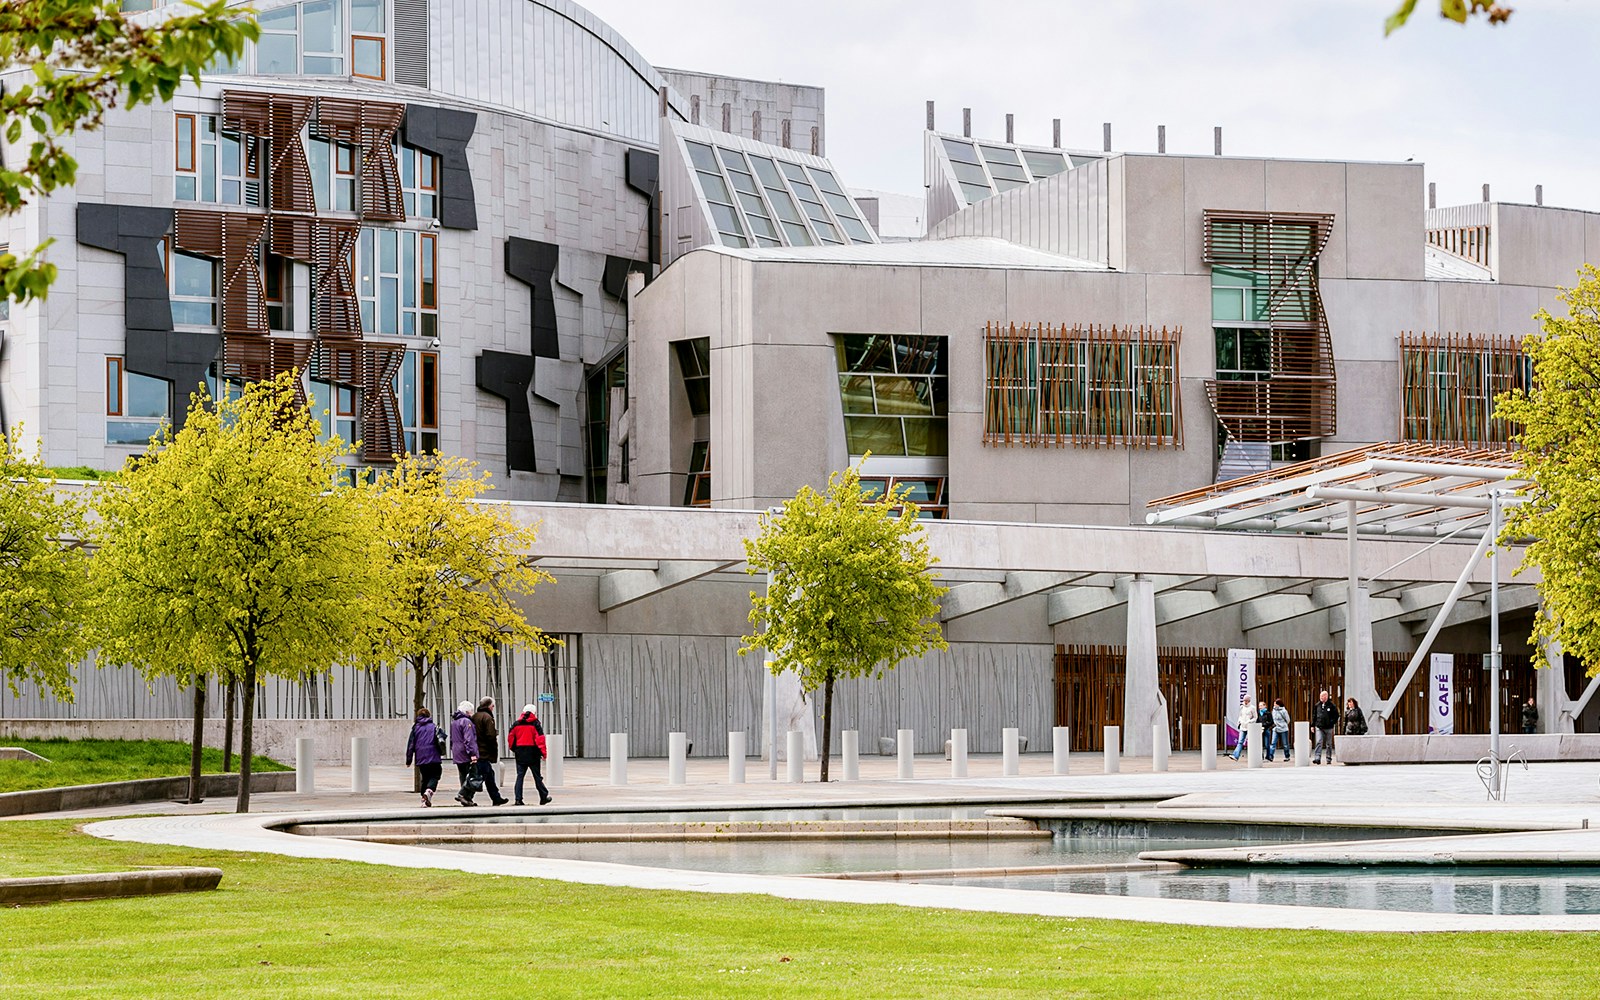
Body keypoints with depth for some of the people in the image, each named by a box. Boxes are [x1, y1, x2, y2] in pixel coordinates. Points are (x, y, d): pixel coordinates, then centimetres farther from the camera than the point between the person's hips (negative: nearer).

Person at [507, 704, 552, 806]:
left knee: (520, 776, 4)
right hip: (532, 753, -2)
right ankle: (543, 797, 15)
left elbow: (510, 737, 7)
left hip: (520, 753, 2)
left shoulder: (516, 724, 4)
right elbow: (540, 738, -12)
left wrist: (513, 750, 20)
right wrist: (543, 752, -9)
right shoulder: (535, 724, -6)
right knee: (537, 776, 7)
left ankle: (518, 799, -5)